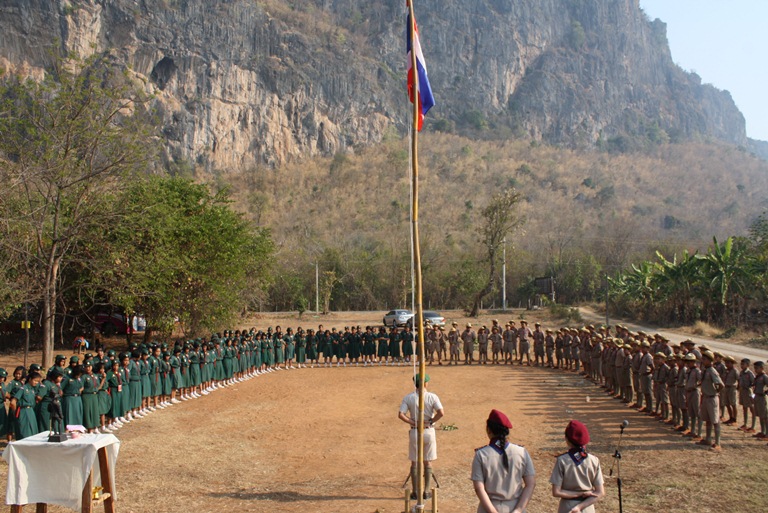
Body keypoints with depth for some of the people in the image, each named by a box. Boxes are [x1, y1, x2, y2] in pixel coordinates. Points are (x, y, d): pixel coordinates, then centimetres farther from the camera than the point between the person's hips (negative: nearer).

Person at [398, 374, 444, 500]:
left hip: (415, 432, 0)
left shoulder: (408, 398, -5)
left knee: (414, 462, 10)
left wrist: (413, 423, -8)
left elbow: (400, 414, -14)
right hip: (429, 432, 0)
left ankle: (415, 492, 13)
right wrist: (430, 422, -8)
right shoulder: (432, 397, -8)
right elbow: (441, 413, -18)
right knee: (428, 462, 10)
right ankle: (426, 492, 13)